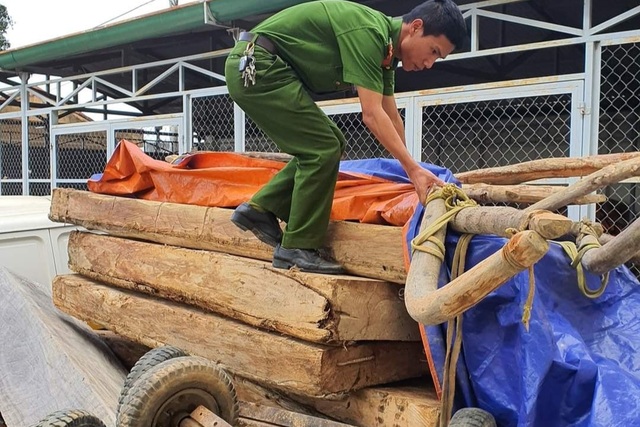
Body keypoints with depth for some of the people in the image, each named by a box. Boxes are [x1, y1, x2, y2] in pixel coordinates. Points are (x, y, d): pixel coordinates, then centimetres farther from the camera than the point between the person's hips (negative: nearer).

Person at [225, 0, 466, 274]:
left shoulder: (384, 47, 10)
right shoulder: (369, 31, -20)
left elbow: (391, 117, 15)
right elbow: (372, 114, -23)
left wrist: (409, 168, 17)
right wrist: (414, 169, -20)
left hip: (253, 69, 10)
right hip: (255, 66, -10)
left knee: (325, 146, 11)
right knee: (323, 149, -11)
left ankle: (262, 208, 11)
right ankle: (297, 249, -4)